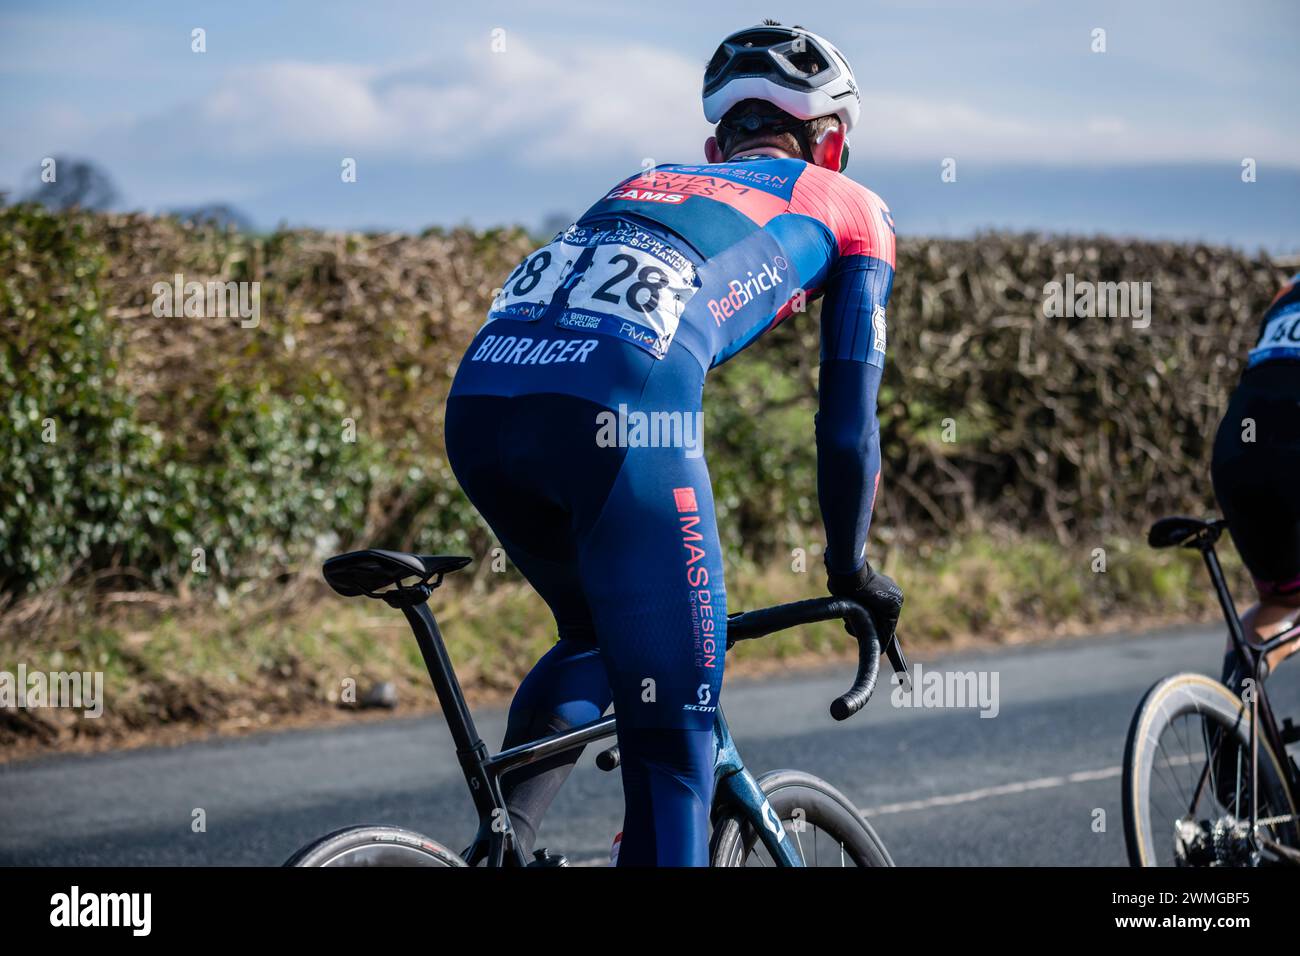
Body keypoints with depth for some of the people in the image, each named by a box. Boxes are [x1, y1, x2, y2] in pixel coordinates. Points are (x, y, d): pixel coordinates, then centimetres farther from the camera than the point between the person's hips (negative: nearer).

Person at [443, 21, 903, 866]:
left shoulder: (644, 185, 39)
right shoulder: (851, 209, 26)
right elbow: (849, 415, 22)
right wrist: (850, 569, 35)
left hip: (479, 397, 6)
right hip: (621, 415, -6)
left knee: (595, 634, 31)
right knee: (675, 750, 4)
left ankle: (502, 837, 12)